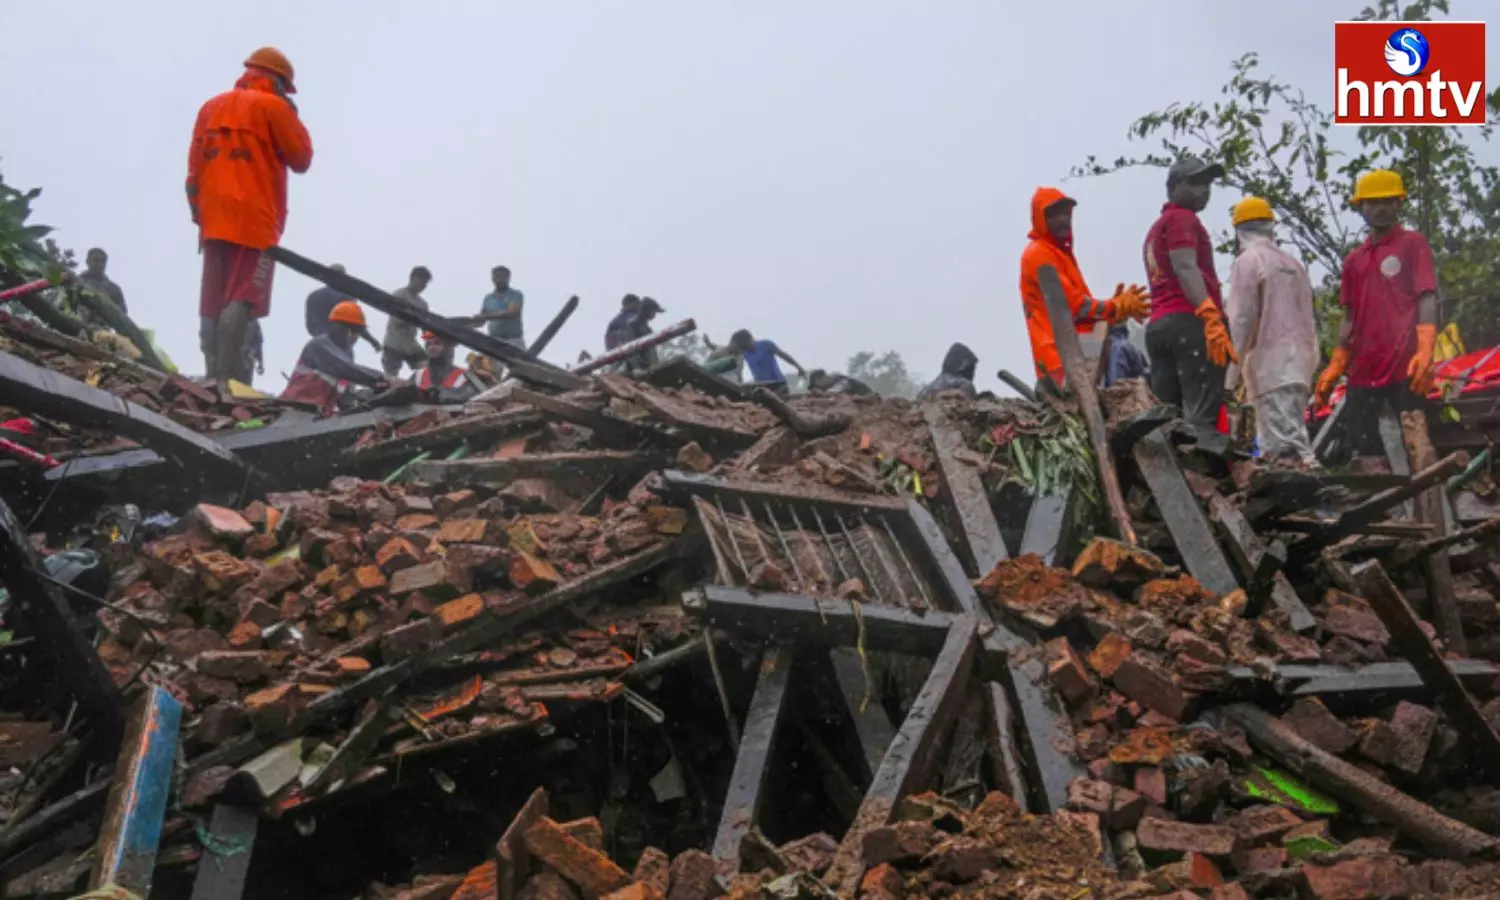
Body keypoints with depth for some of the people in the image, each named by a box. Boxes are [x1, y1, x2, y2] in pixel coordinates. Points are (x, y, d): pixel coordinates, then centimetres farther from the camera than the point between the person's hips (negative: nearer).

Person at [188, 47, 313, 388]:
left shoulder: (211, 107, 18)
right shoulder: (273, 106, -1)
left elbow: (194, 167, 15)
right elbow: (301, 159, 2)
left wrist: (198, 210, 19)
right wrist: (293, 117, 12)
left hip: (214, 218, 7)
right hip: (254, 219, -6)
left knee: (213, 302, 7)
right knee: (242, 301, -12)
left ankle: (212, 378, 5)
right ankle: (223, 379, -21)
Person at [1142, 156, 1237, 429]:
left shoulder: (1155, 228, 30)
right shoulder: (1182, 218, 3)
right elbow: (1185, 268, -13)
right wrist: (1212, 318, -23)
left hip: (1157, 324, 9)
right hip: (1189, 321, -9)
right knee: (1202, 414, -17)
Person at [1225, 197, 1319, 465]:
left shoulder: (1247, 262, -5)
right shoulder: (1294, 263, 18)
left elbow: (1241, 320, -11)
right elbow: (1309, 319, 19)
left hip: (1270, 364, -8)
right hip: (1299, 360, 8)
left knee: (1287, 443, -15)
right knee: (1291, 436, 10)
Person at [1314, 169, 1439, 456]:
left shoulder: (1413, 244, 4)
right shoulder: (1353, 259, 19)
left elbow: (1427, 299, -6)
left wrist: (1425, 352, -21)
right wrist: (1334, 369, 13)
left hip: (1405, 368, -5)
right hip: (1363, 371, 6)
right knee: (1363, 447, 4)